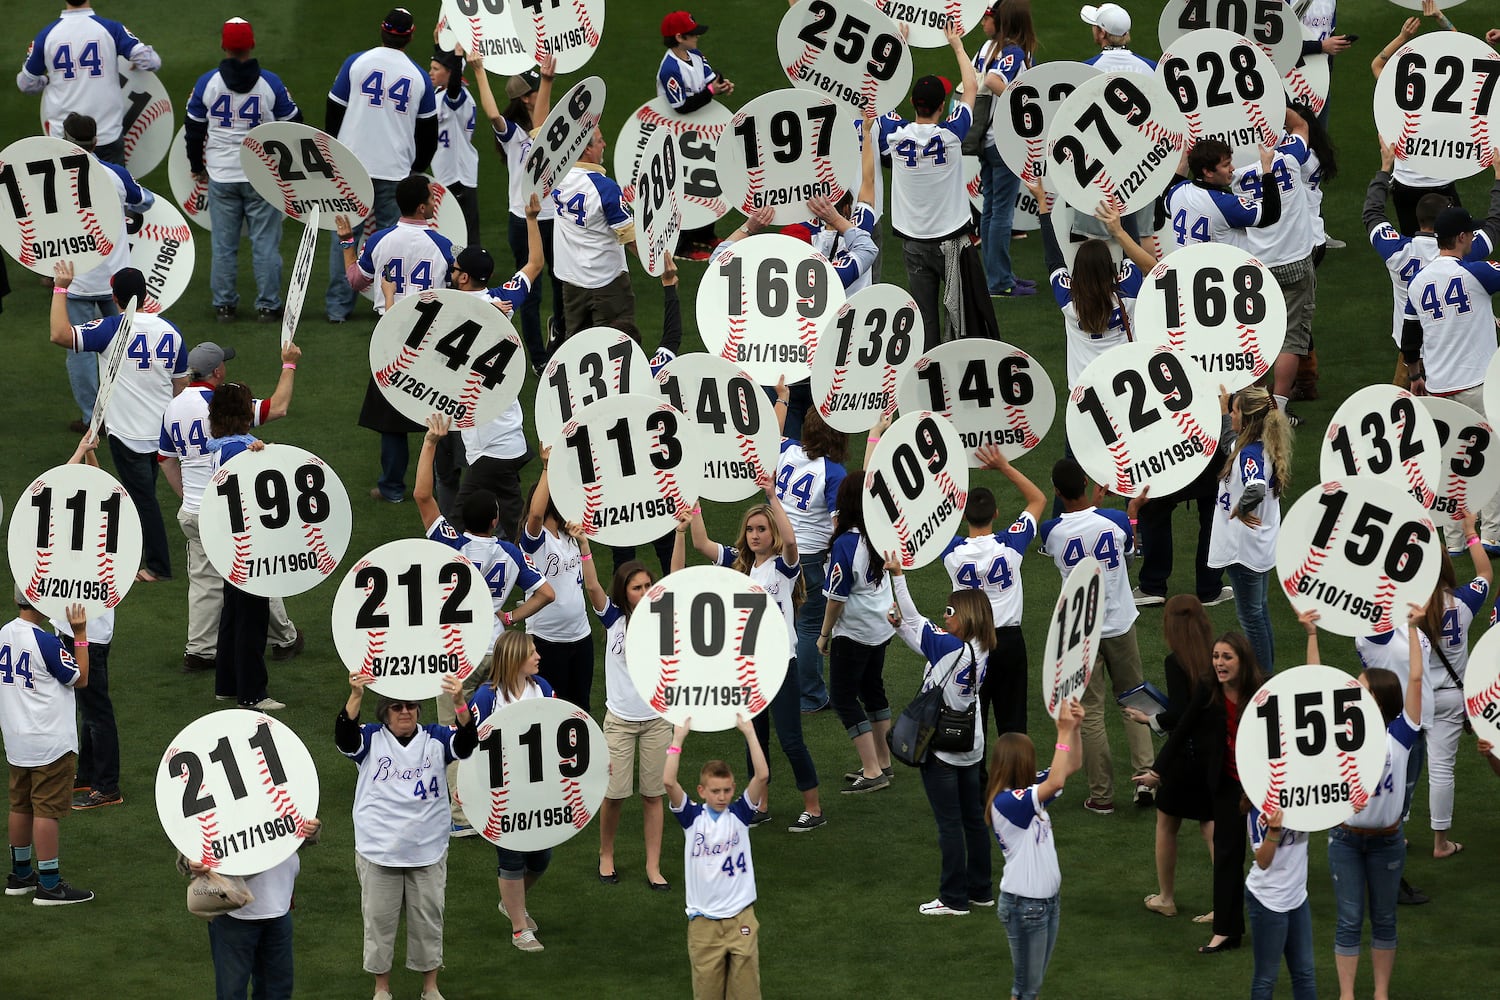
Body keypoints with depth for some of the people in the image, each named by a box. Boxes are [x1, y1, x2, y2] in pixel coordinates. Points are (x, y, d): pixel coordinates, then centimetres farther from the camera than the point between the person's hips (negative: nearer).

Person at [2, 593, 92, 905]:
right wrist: (80, 634, -10)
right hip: (50, 744, -8)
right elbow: (80, 679, -10)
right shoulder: (45, 642, -21)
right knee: (47, 810, -4)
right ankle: (49, 885, -1)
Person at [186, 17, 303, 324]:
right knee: (265, 243, 4)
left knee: (223, 244, 8)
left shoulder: (207, 83, -4)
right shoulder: (270, 83, -5)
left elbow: (194, 129, 5)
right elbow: (292, 123, 4)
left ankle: (224, 305, 11)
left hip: (220, 176, 1)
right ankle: (268, 306, 5)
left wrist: (197, 167, 20)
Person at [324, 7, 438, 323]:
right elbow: (428, 131, 10)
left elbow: (333, 113, 2)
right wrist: (418, 168, 23)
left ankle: (338, 306, 5)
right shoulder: (418, 77, 2)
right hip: (396, 172, 1)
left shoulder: (356, 63, -3)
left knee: (345, 236, 5)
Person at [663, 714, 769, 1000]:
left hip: (741, 918, 0)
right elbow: (668, 782, -15)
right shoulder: (693, 817, -1)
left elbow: (762, 775, -11)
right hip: (703, 920, 0)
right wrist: (678, 739, -14)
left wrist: (749, 732, -13)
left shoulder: (740, 813, 0)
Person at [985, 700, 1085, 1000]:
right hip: (1024, 904, -9)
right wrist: (1064, 733, -33)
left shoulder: (1028, 792, 3)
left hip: (1048, 897, 9)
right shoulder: (1006, 802, -23)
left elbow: (1072, 766, 10)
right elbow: (1056, 783, -36)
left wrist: (1075, 728, -7)